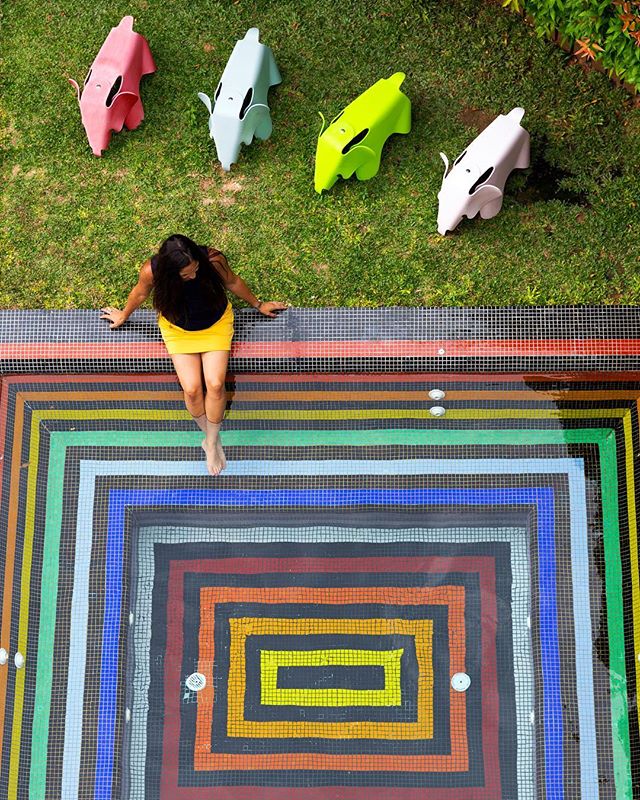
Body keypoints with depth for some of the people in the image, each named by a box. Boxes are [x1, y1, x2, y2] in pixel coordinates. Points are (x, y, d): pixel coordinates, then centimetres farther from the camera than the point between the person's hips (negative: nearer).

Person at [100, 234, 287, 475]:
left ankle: (211, 442, 6)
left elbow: (233, 282, -7)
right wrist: (124, 316, 15)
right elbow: (140, 293, -4)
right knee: (192, 388, -15)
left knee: (215, 384, -17)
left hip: (216, 323, 0)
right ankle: (211, 437, 13)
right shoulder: (151, 270, -29)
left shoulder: (212, 259, -30)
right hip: (178, 328, 0)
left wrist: (258, 304, 9)